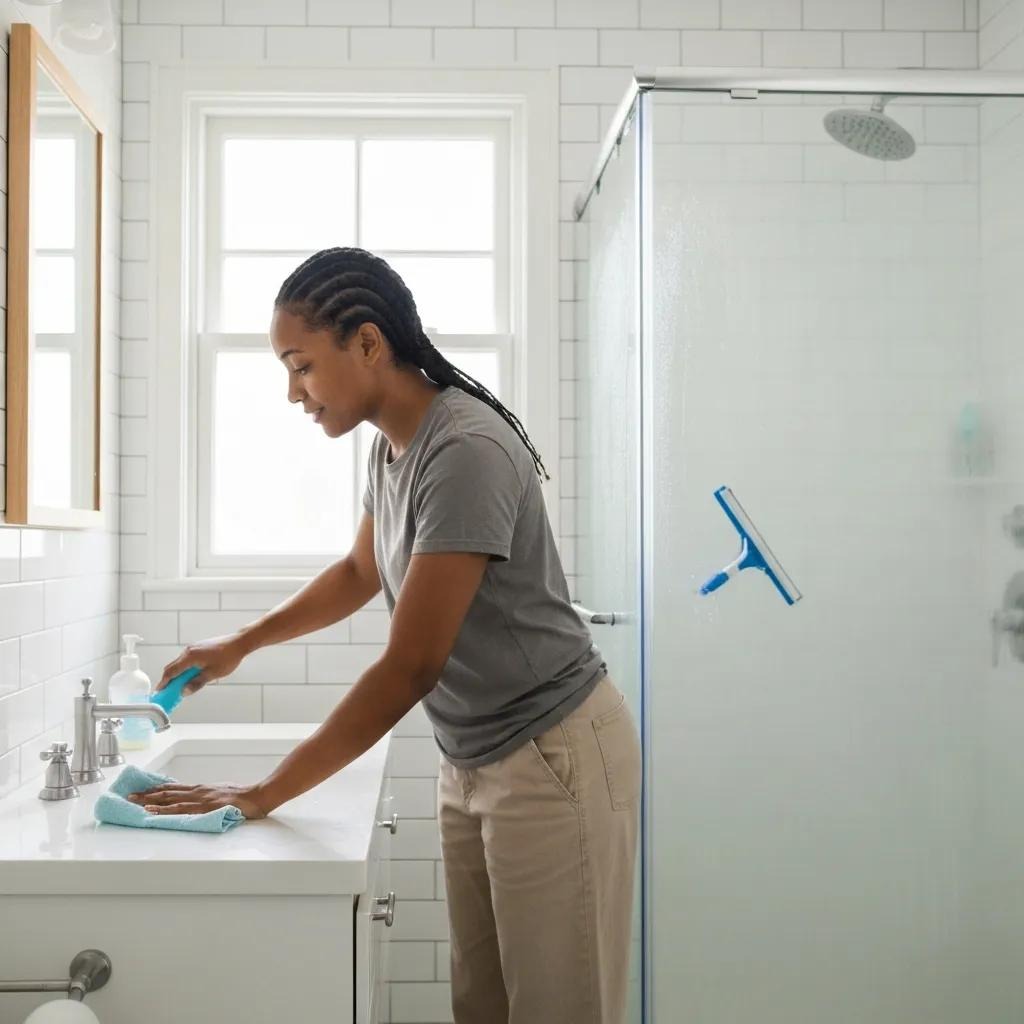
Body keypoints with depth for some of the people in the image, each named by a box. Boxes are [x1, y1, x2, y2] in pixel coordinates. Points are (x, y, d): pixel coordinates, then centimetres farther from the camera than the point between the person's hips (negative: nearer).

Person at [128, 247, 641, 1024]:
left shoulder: (467, 451, -24)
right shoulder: (392, 446, 4)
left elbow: (410, 667, -24)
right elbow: (358, 574, 24)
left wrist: (264, 795, -18)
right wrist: (239, 645, 21)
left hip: (555, 758, -8)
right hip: (473, 761, 8)